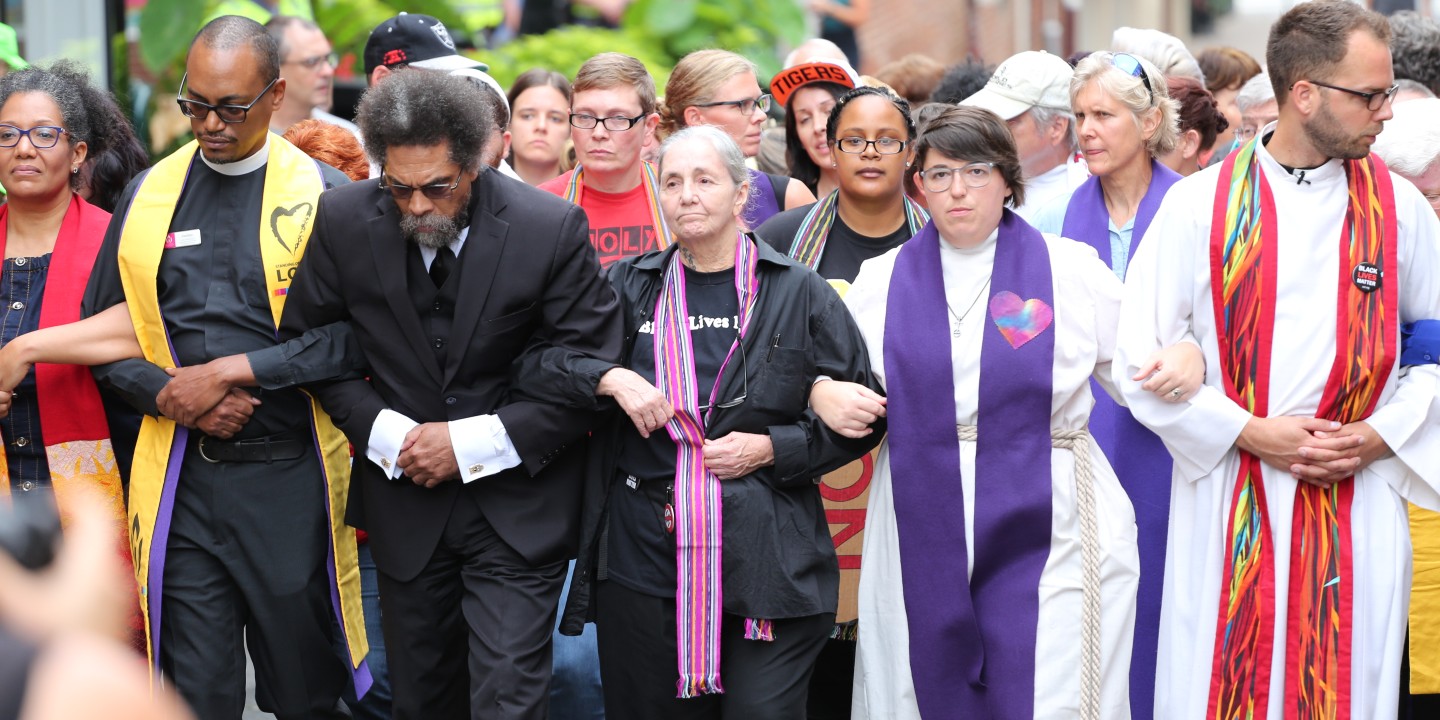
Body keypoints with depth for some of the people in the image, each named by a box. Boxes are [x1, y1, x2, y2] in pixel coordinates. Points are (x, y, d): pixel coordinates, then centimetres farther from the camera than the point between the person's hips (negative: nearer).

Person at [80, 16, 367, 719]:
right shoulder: (148, 194, 8)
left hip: (290, 476, -2)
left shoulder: (323, 196, -3)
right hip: (180, 479, 2)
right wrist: (169, 393, -6)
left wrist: (233, 370, -16)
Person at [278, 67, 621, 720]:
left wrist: (472, 444, -16)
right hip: (404, 505, 3)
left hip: (517, 507, -3)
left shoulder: (553, 229, -15)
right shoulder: (344, 221, -8)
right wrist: (385, 432, -9)